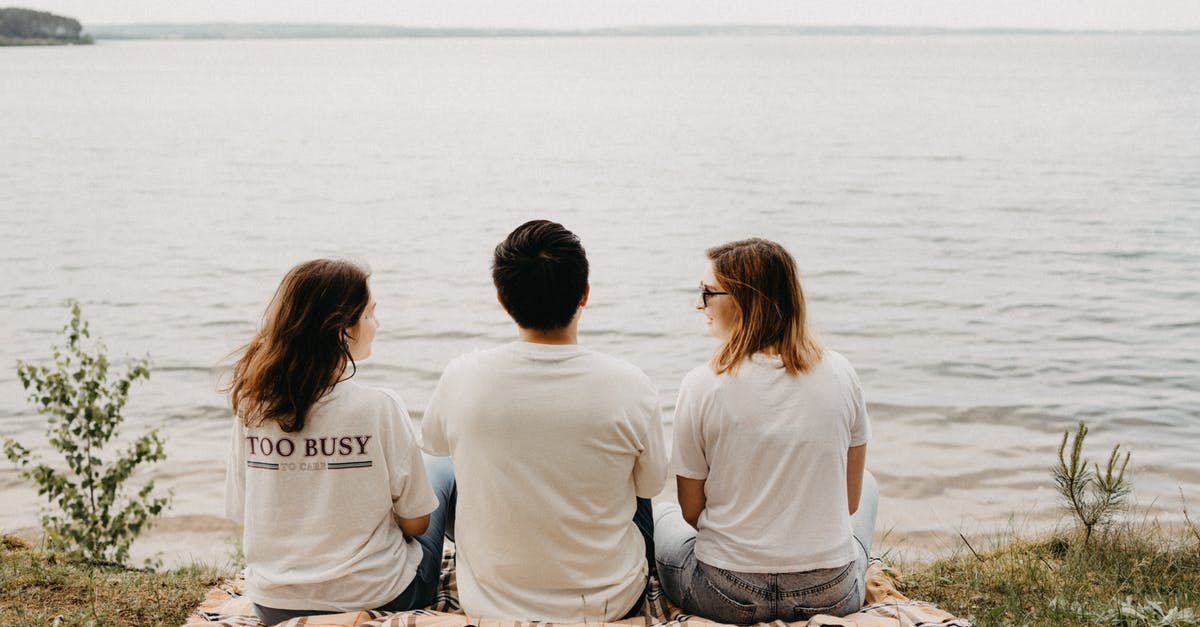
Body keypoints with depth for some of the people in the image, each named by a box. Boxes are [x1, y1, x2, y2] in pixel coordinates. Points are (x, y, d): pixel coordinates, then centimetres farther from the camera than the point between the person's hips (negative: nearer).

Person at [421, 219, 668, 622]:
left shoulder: (462, 378, -17)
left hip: (490, 604, 1)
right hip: (609, 604, 0)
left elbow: (433, 443, 6)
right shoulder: (628, 387, -21)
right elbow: (651, 484, -2)